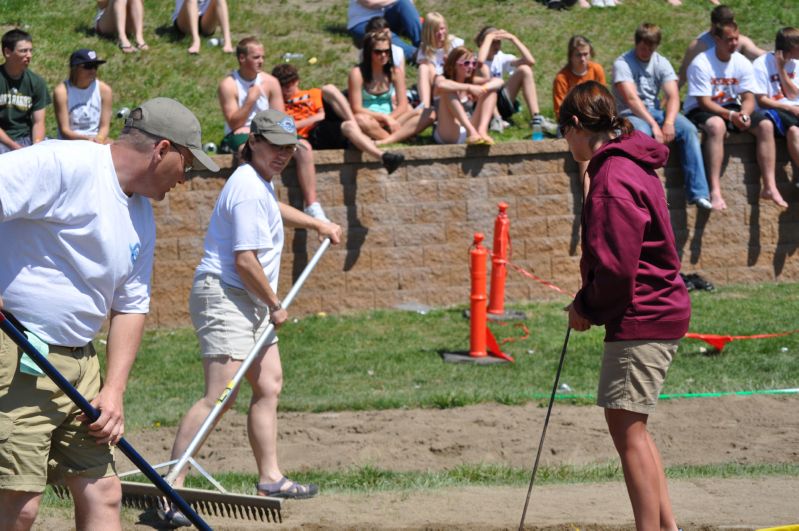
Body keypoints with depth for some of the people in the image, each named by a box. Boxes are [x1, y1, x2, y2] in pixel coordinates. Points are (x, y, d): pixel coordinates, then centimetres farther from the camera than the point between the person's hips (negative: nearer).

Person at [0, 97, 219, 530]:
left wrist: (113, 390, 8)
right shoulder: (66, 165, -13)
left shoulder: (141, 218, 16)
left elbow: (131, 307, 19)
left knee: (102, 494, 9)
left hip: (78, 360, 9)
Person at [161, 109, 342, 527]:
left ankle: (270, 478, 24)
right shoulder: (249, 190, -19)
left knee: (269, 385, 15)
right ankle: (172, 484, -23)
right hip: (225, 299, -11)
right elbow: (245, 261, -23)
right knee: (221, 395, -19)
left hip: (251, 303, 11)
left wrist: (317, 224, 46)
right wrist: (275, 305, -11)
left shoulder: (259, 180, 14)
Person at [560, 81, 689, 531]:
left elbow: (616, 267, -23)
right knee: (632, 428, 17)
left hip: (640, 319, -11)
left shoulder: (613, 177, -19)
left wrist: (589, 308, -6)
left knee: (627, 428, -7)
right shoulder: (633, 165, 14)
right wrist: (590, 303, 9)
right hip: (660, 308, 11)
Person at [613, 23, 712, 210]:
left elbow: (673, 96, -3)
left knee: (688, 129, -21)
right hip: (629, 114, -5)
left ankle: (697, 192, -25)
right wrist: (654, 125, -27)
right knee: (642, 133, -39)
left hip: (654, 111, 5)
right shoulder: (623, 63, -7)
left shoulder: (661, 63, 8)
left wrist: (669, 122, -23)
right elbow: (631, 98, -18)